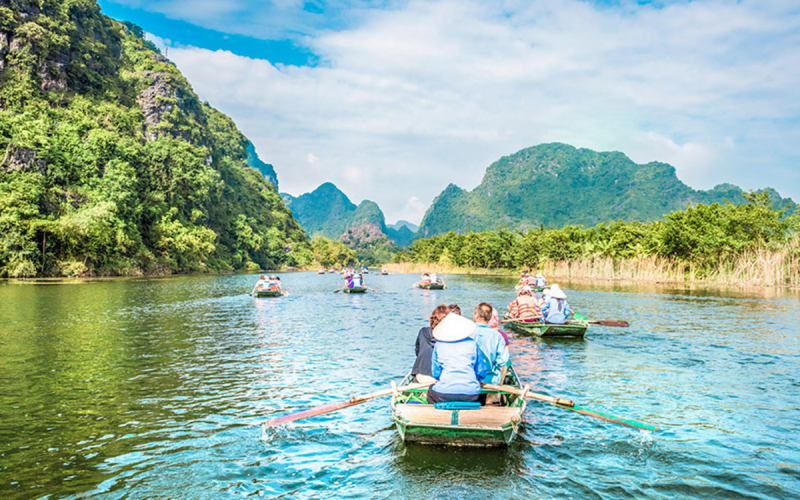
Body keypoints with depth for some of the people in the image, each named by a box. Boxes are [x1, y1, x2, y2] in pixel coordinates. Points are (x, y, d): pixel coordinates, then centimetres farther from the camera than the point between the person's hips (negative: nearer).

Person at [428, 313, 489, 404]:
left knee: (431, 390, 33)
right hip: (470, 394, 0)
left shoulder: (438, 345, 7)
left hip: (444, 394, 0)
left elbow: (435, 373, 10)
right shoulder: (472, 343, 7)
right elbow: (482, 371, 9)